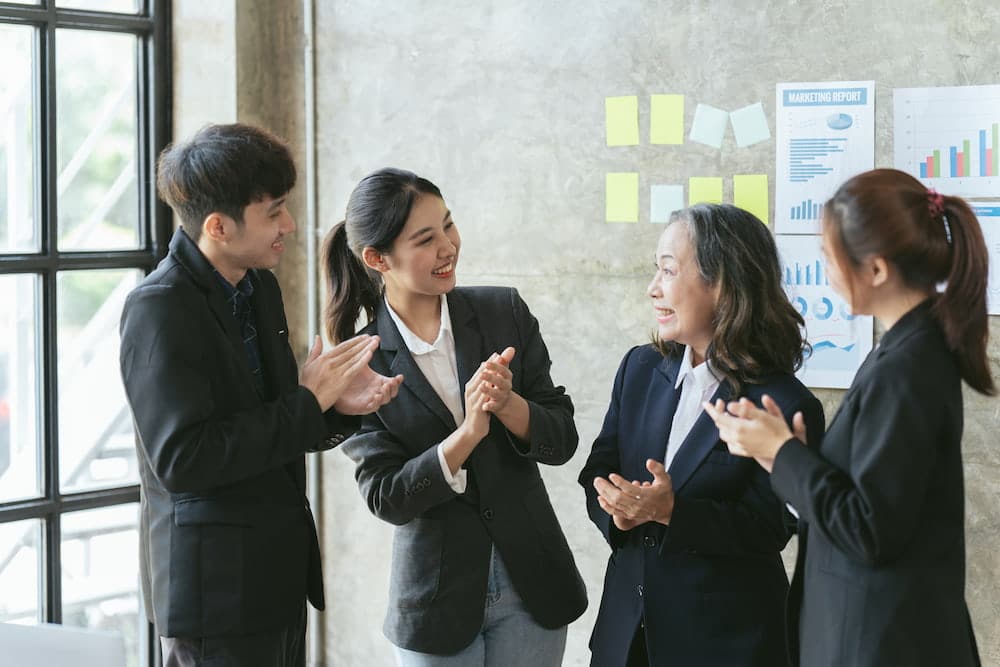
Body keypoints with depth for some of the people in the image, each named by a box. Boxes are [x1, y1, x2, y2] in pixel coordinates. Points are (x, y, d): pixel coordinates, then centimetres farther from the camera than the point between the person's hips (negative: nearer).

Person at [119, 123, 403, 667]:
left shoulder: (259, 286, 9)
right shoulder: (158, 309, -17)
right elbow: (181, 460, -24)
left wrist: (336, 406, -3)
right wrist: (308, 403, -19)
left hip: (279, 573, 8)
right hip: (214, 583, -8)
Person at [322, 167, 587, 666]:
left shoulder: (504, 311, -3)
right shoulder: (362, 366, -8)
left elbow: (563, 439, -3)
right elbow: (385, 497, -12)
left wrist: (507, 404, -23)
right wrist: (468, 432, -25)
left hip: (531, 589, 2)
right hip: (438, 601, -1)